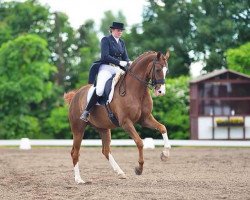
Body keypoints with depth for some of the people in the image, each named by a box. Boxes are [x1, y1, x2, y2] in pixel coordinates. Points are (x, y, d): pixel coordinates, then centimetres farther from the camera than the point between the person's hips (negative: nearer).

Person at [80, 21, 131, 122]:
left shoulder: (122, 42, 19)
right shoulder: (105, 40, -1)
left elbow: (125, 57, 15)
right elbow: (105, 56, -13)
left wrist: (129, 63, -9)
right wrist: (119, 62, -20)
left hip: (118, 69, 7)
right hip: (106, 67, -7)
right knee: (99, 91, -28)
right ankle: (86, 111, -13)